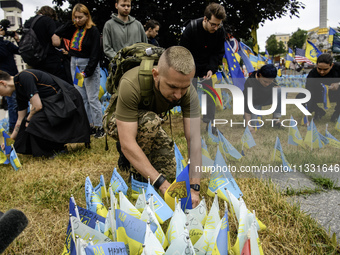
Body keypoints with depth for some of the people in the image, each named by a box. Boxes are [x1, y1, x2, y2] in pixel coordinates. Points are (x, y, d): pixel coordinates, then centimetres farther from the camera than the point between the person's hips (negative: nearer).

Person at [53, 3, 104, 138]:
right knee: (81, 98, 9)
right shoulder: (73, 28, 9)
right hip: (75, 65, 7)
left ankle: (98, 127, 5)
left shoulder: (93, 31, -10)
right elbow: (57, 33, 6)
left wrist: (87, 72, -18)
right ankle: (88, 125, 18)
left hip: (89, 65, -7)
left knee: (92, 98, -5)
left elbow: (95, 54, -13)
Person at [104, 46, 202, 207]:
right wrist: (163, 185, -46)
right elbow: (127, 144, -44)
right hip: (117, 121, -4)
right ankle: (137, 176, -13)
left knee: (169, 173, -10)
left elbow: (194, 139, -28)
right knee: (149, 120, -37)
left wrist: (194, 187, -37)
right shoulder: (131, 84, -41)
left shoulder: (188, 93, -28)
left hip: (149, 125, 4)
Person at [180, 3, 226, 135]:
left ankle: (210, 125, 14)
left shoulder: (220, 31, -13)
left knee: (210, 94, 3)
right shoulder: (191, 28, -22)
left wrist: (211, 69, -17)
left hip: (208, 68, 3)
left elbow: (218, 53, -3)